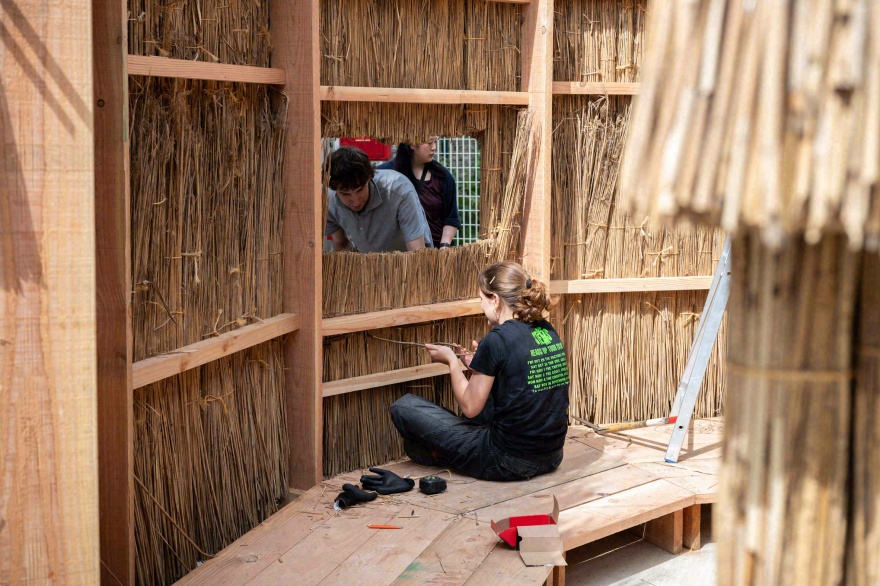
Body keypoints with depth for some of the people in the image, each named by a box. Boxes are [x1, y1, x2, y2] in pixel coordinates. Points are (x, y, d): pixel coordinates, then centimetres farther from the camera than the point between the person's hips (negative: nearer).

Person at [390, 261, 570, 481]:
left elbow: (470, 407, -9)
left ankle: (437, 456, 27)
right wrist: (480, 364, 15)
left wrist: (451, 361, 5)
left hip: (510, 462, -8)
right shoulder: (548, 331, 5)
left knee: (403, 407, 2)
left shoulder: (497, 340, -17)